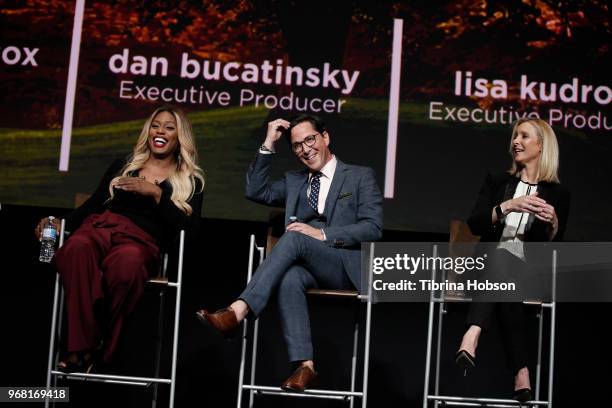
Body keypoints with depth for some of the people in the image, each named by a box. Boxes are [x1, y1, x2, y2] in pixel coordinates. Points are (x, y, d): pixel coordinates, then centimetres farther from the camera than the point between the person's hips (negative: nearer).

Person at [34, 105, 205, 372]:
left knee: (127, 263, -43)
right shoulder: (123, 165, 26)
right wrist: (62, 224, 5)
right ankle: (81, 346, -37)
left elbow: (187, 227, 4)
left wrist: (156, 193, -5)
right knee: (77, 249, -39)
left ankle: (98, 349, -27)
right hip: (101, 225, 2)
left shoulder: (191, 181, 18)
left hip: (141, 239, -2)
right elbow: (93, 204, 20)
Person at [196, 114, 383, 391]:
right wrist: (269, 145, 10)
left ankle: (238, 311, -42)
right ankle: (304, 365, -40)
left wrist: (322, 233, -14)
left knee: (294, 237, -32)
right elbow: (255, 192, 15)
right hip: (308, 268, 4)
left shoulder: (360, 176, 11)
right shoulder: (294, 182, 27)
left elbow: (373, 228, -2)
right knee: (290, 278, -35)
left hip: (346, 266, -4)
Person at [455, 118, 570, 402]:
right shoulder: (497, 183, 19)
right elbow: (474, 224, 2)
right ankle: (520, 371, -48)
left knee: (502, 257, -36)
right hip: (490, 266, 1)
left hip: (529, 270, -1)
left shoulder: (558, 194, 14)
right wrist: (508, 206, -13)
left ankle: (472, 336, -57)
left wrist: (553, 223, -13)